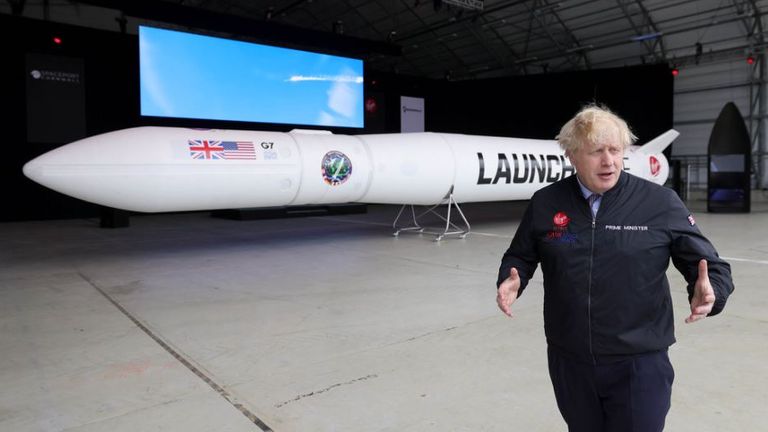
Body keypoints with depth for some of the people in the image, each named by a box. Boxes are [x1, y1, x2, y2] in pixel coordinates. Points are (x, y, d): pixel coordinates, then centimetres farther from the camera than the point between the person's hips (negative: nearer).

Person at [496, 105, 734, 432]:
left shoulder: (661, 203, -7)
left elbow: (711, 267, -1)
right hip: (568, 361, 3)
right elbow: (520, 257, 11)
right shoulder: (545, 203, -1)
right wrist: (512, 281, -10)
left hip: (639, 363, -2)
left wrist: (709, 293, -22)